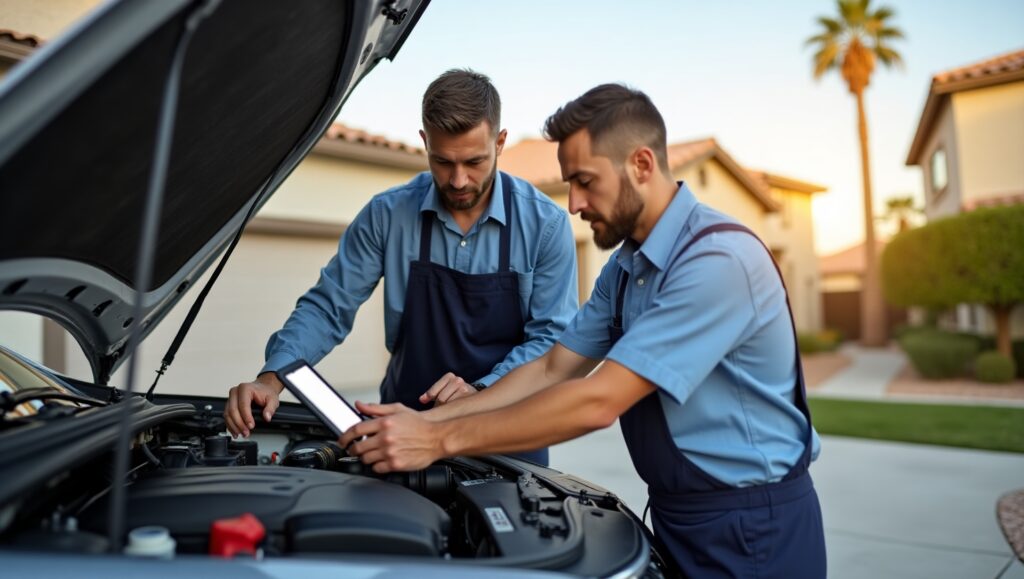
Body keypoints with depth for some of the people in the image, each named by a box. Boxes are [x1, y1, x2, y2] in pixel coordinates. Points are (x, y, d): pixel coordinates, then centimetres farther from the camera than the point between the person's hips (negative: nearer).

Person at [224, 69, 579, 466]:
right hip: (407, 423, 1)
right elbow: (328, 306, -4)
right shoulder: (387, 215, -6)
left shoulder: (546, 224, -10)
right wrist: (272, 378, -20)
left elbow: (552, 336, -10)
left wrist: (480, 391, -24)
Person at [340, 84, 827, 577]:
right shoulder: (624, 266, 4)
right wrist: (429, 419, -7)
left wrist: (441, 441, -25)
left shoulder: (718, 259, -25)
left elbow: (598, 401, -29)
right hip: (677, 514, 7)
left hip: (750, 524, -7)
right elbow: (552, 370, 3)